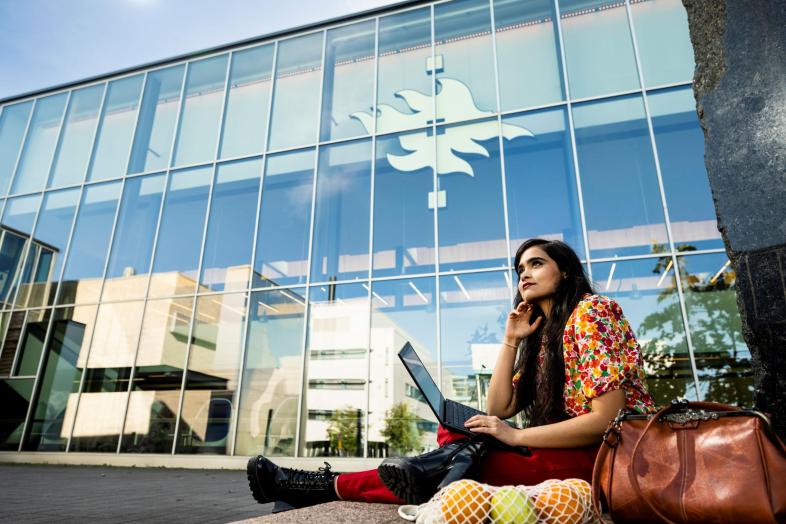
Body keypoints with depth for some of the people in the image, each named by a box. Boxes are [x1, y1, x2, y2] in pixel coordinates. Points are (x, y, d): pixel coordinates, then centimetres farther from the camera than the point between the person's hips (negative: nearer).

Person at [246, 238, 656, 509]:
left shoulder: (591, 311, -9)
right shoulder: (543, 334, 16)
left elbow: (605, 419, -18)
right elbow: (498, 410, 6)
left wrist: (515, 437, -16)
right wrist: (511, 340, -1)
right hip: (566, 449, 8)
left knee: (464, 456, -21)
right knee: (455, 433, -6)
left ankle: (328, 486, -16)